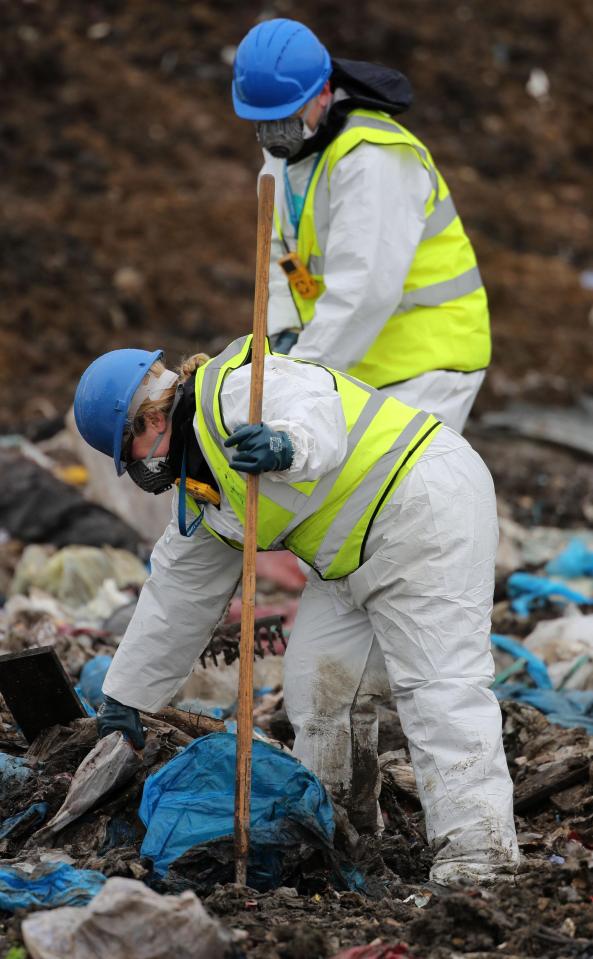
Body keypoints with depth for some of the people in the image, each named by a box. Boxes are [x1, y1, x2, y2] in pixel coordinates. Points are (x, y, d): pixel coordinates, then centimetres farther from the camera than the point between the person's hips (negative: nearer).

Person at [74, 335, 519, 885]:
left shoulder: (235, 390, -14)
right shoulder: (200, 488, 17)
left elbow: (318, 412, -33)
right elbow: (177, 591, 24)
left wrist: (289, 444, -57)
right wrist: (125, 695, 25)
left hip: (424, 507, -10)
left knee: (437, 680, -16)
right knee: (313, 675, 5)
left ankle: (478, 852, -20)